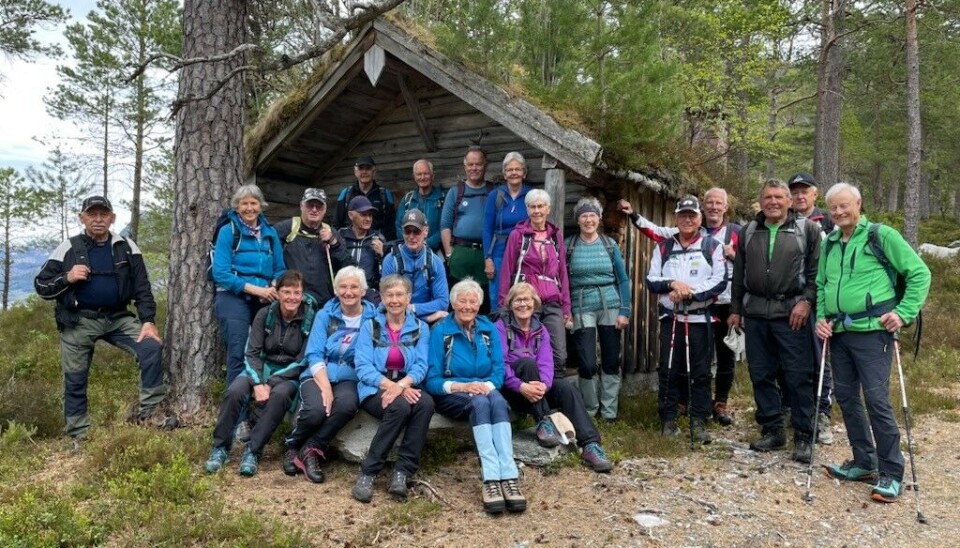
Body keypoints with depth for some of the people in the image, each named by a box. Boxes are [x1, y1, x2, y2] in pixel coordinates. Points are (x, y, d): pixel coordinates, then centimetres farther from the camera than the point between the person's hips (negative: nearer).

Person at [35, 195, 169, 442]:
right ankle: (78, 436, 21)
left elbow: (142, 287, 1)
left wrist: (148, 321, -9)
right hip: (78, 322, -1)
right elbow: (41, 286, 3)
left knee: (152, 348, -18)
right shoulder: (68, 248, -1)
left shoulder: (126, 247, 2)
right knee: (75, 380, 5)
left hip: (118, 318, 1)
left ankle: (149, 412, -8)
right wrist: (67, 278, -17)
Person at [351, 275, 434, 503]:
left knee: (426, 403, -32)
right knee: (400, 406, -35)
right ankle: (368, 472, -23)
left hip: (408, 388, 2)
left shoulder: (420, 328, 10)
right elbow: (363, 367, -7)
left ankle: (402, 472, -26)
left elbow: (420, 366, -3)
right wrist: (389, 384, -24)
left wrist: (402, 385, -23)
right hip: (375, 389, -2)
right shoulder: (370, 326, 5)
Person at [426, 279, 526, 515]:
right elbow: (432, 380, -9)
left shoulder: (489, 329, 7)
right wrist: (461, 386, -25)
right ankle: (490, 478, -46)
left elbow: (499, 371, 0)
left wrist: (487, 385, -21)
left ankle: (509, 477, -45)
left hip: (485, 391, 3)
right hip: (451, 396, -3)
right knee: (479, 403, -36)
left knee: (497, 401, -33)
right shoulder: (440, 331, -4)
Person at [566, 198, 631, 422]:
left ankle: (609, 412, 20)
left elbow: (623, 279, 7)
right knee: (587, 364, -5)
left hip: (610, 307, 2)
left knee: (611, 362, 6)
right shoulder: (568, 246, 2)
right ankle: (590, 410, 16)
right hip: (583, 309, -2)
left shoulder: (610, 244, 6)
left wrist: (625, 311, -1)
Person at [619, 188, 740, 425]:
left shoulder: (736, 232, 4)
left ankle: (721, 402, 20)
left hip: (726, 302, 0)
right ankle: (683, 400, 19)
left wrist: (733, 255, -12)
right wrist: (634, 215, -4)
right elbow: (657, 232, 2)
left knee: (725, 353, 8)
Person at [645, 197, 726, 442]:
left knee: (700, 372, 3)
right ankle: (668, 419, 15)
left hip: (701, 319, -2)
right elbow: (651, 280, 5)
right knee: (668, 370, 5)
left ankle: (699, 421, 12)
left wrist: (690, 292, -17)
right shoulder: (663, 247, 10)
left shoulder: (712, 246, 3)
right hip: (670, 318, 2)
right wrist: (672, 284, -14)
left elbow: (720, 281, -7)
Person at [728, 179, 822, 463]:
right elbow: (739, 274, 16)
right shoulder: (749, 232, 14)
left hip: (791, 312, -4)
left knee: (799, 376, -2)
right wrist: (735, 309, 14)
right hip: (755, 313, 4)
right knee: (761, 374, 8)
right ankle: (772, 431, 20)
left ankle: (803, 436, 8)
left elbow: (817, 270, -1)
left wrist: (806, 301, -12)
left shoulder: (807, 229, 3)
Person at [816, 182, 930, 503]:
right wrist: (821, 317, 6)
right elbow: (821, 285, 20)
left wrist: (904, 313, -10)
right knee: (846, 398, 11)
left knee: (877, 400, -7)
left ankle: (891, 473, 7)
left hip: (871, 332, -6)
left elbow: (919, 273, -3)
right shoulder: (830, 244, 13)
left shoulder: (881, 236, -4)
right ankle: (864, 462, 26)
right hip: (838, 333, 7)